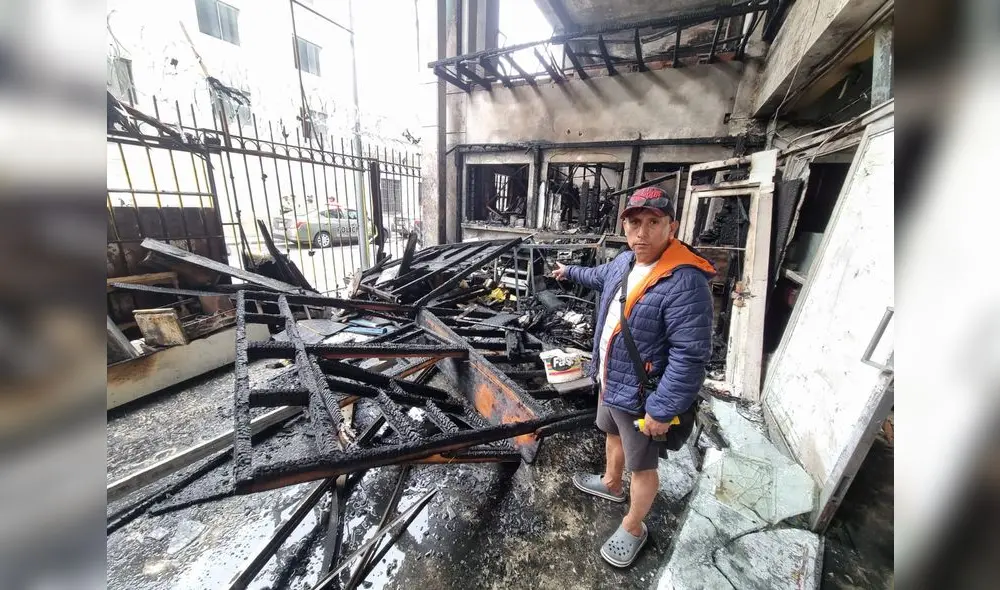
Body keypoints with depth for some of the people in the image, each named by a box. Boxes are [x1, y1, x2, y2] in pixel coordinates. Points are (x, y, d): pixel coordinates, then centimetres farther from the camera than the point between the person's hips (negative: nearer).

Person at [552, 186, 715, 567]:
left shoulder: (685, 282, -29)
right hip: (610, 380, 9)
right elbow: (601, 277, 22)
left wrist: (661, 409, -24)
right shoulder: (625, 261, -2)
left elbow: (690, 356, -28)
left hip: (640, 394, -8)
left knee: (642, 465, 16)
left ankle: (633, 528, 42)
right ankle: (611, 484, 60)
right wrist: (570, 272, 38)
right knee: (613, 434, 31)